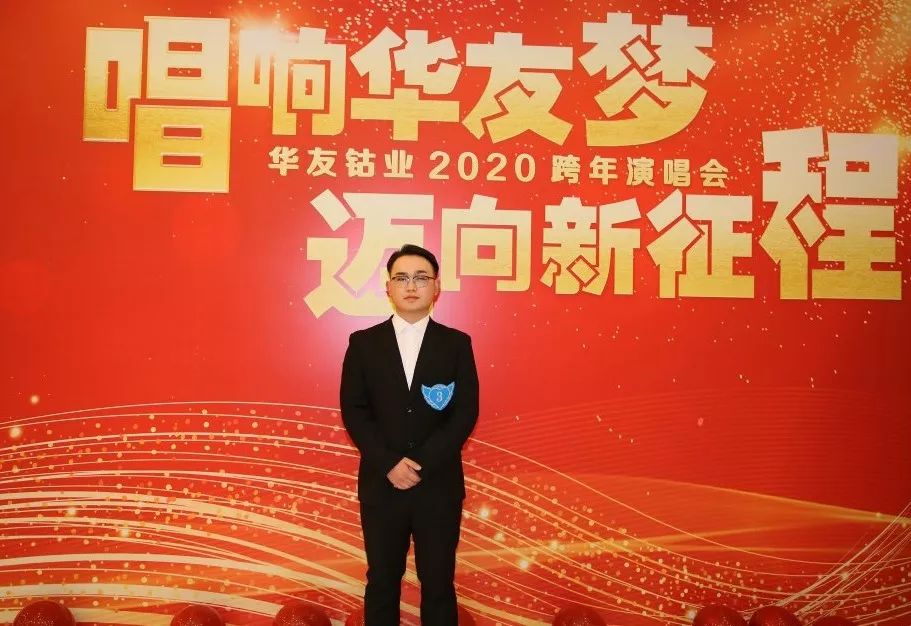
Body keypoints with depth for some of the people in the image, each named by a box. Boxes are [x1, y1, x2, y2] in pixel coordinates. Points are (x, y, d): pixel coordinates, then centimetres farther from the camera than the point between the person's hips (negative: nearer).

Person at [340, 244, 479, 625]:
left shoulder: (457, 344, 2)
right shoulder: (363, 343, 4)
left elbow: (466, 413, -4)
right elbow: (353, 412, -2)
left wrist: (422, 464, -14)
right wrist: (389, 464, -14)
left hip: (439, 485, 0)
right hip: (381, 484, 1)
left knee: (438, 583, 8)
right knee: (382, 582, 11)